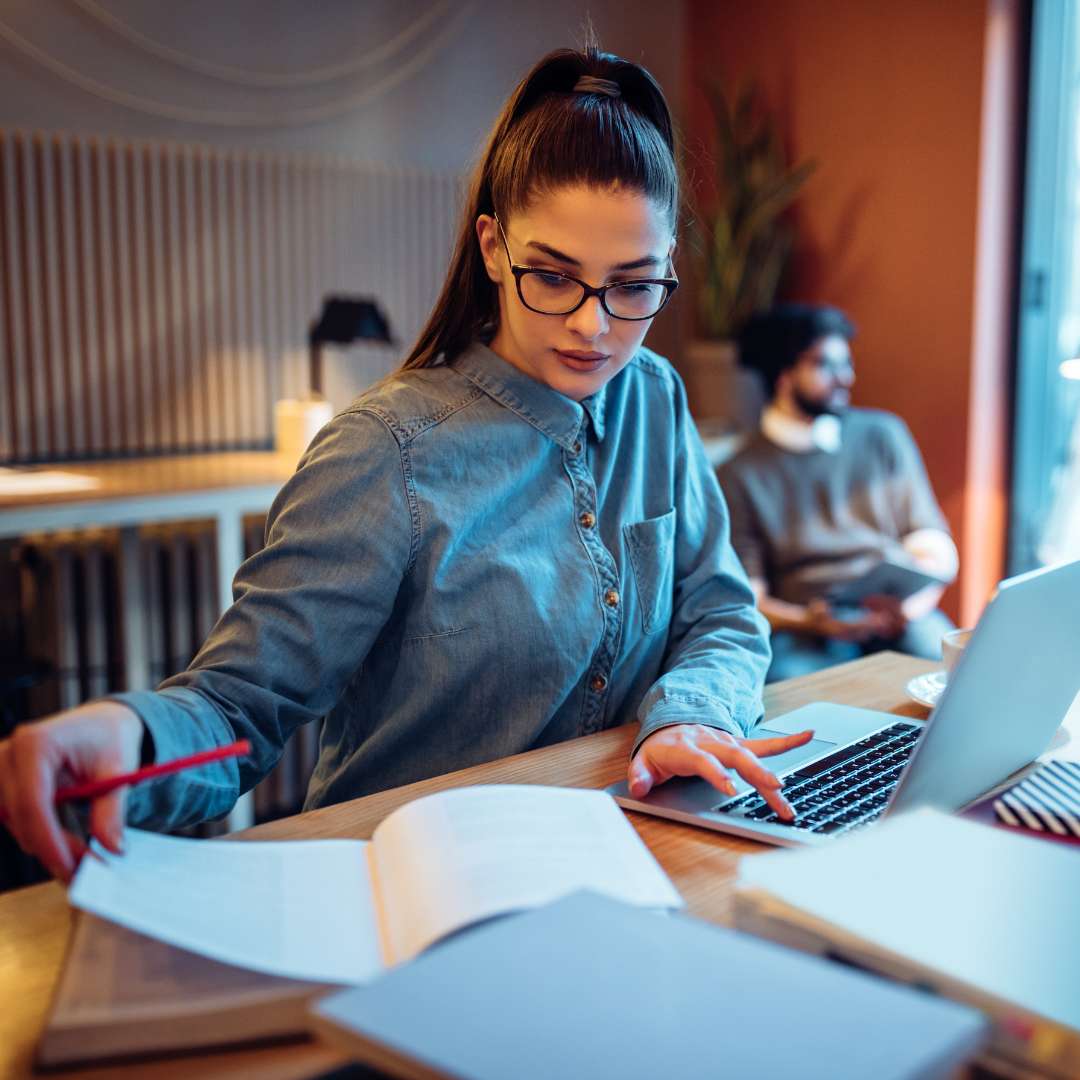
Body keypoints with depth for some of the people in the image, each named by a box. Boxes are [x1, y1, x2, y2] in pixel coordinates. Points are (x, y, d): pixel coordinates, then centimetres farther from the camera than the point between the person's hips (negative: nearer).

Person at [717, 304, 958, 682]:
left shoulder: (883, 434, 14)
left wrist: (914, 602, -10)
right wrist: (808, 623, -20)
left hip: (897, 618, 3)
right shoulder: (740, 476, 5)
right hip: (804, 630, -2)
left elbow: (936, 547, 12)